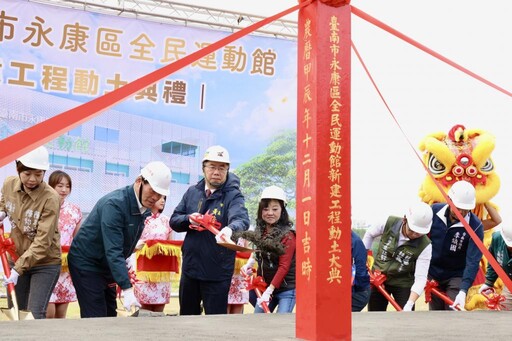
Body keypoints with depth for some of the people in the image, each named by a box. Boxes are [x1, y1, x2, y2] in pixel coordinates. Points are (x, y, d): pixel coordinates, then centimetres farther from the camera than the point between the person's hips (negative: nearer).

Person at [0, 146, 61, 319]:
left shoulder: (50, 198, -24)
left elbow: (42, 242, -25)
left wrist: (18, 268, -30)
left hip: (45, 263, -6)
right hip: (16, 259, 6)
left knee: (35, 315, -12)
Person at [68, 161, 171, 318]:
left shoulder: (145, 208, -1)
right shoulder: (114, 204, -27)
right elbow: (113, 251, -33)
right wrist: (127, 289, -38)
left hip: (107, 265, 8)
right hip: (86, 262, -8)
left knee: (109, 316, 8)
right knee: (96, 319, -11)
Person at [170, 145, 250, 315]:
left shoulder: (233, 195, -9)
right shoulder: (192, 192, 7)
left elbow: (242, 219, -29)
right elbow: (174, 221, 9)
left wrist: (230, 229, -52)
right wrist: (189, 219, -14)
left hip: (217, 273, -5)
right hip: (190, 268, 5)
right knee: (187, 316, 19)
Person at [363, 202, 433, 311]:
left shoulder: (425, 246, -25)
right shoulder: (389, 223, -19)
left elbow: (420, 278, -27)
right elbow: (370, 234, 3)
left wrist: (410, 304, -38)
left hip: (403, 284, -2)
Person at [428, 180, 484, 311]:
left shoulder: (475, 226, -21)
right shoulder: (434, 211, -13)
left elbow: (473, 261, -24)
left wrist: (463, 291, -35)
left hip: (456, 277, -3)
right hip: (432, 274, 3)